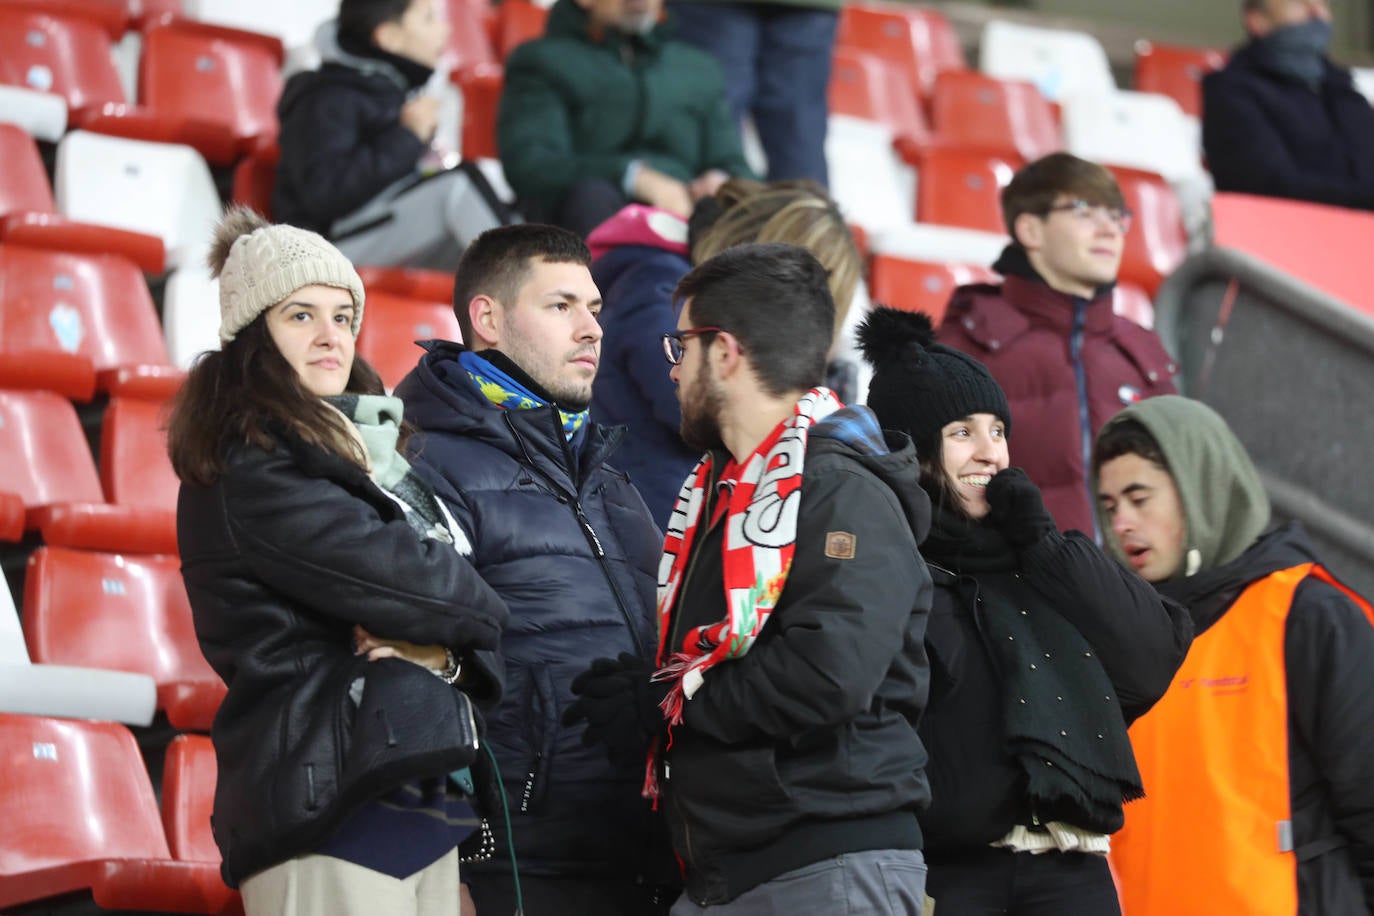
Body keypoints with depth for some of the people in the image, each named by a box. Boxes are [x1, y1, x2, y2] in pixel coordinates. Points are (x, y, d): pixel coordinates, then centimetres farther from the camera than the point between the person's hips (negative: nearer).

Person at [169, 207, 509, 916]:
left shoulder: (364, 452, 19)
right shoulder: (249, 472, -8)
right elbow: (393, 576, -15)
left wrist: (446, 651, -8)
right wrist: (477, 613, 5)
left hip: (419, 795, 8)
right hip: (329, 805, -8)